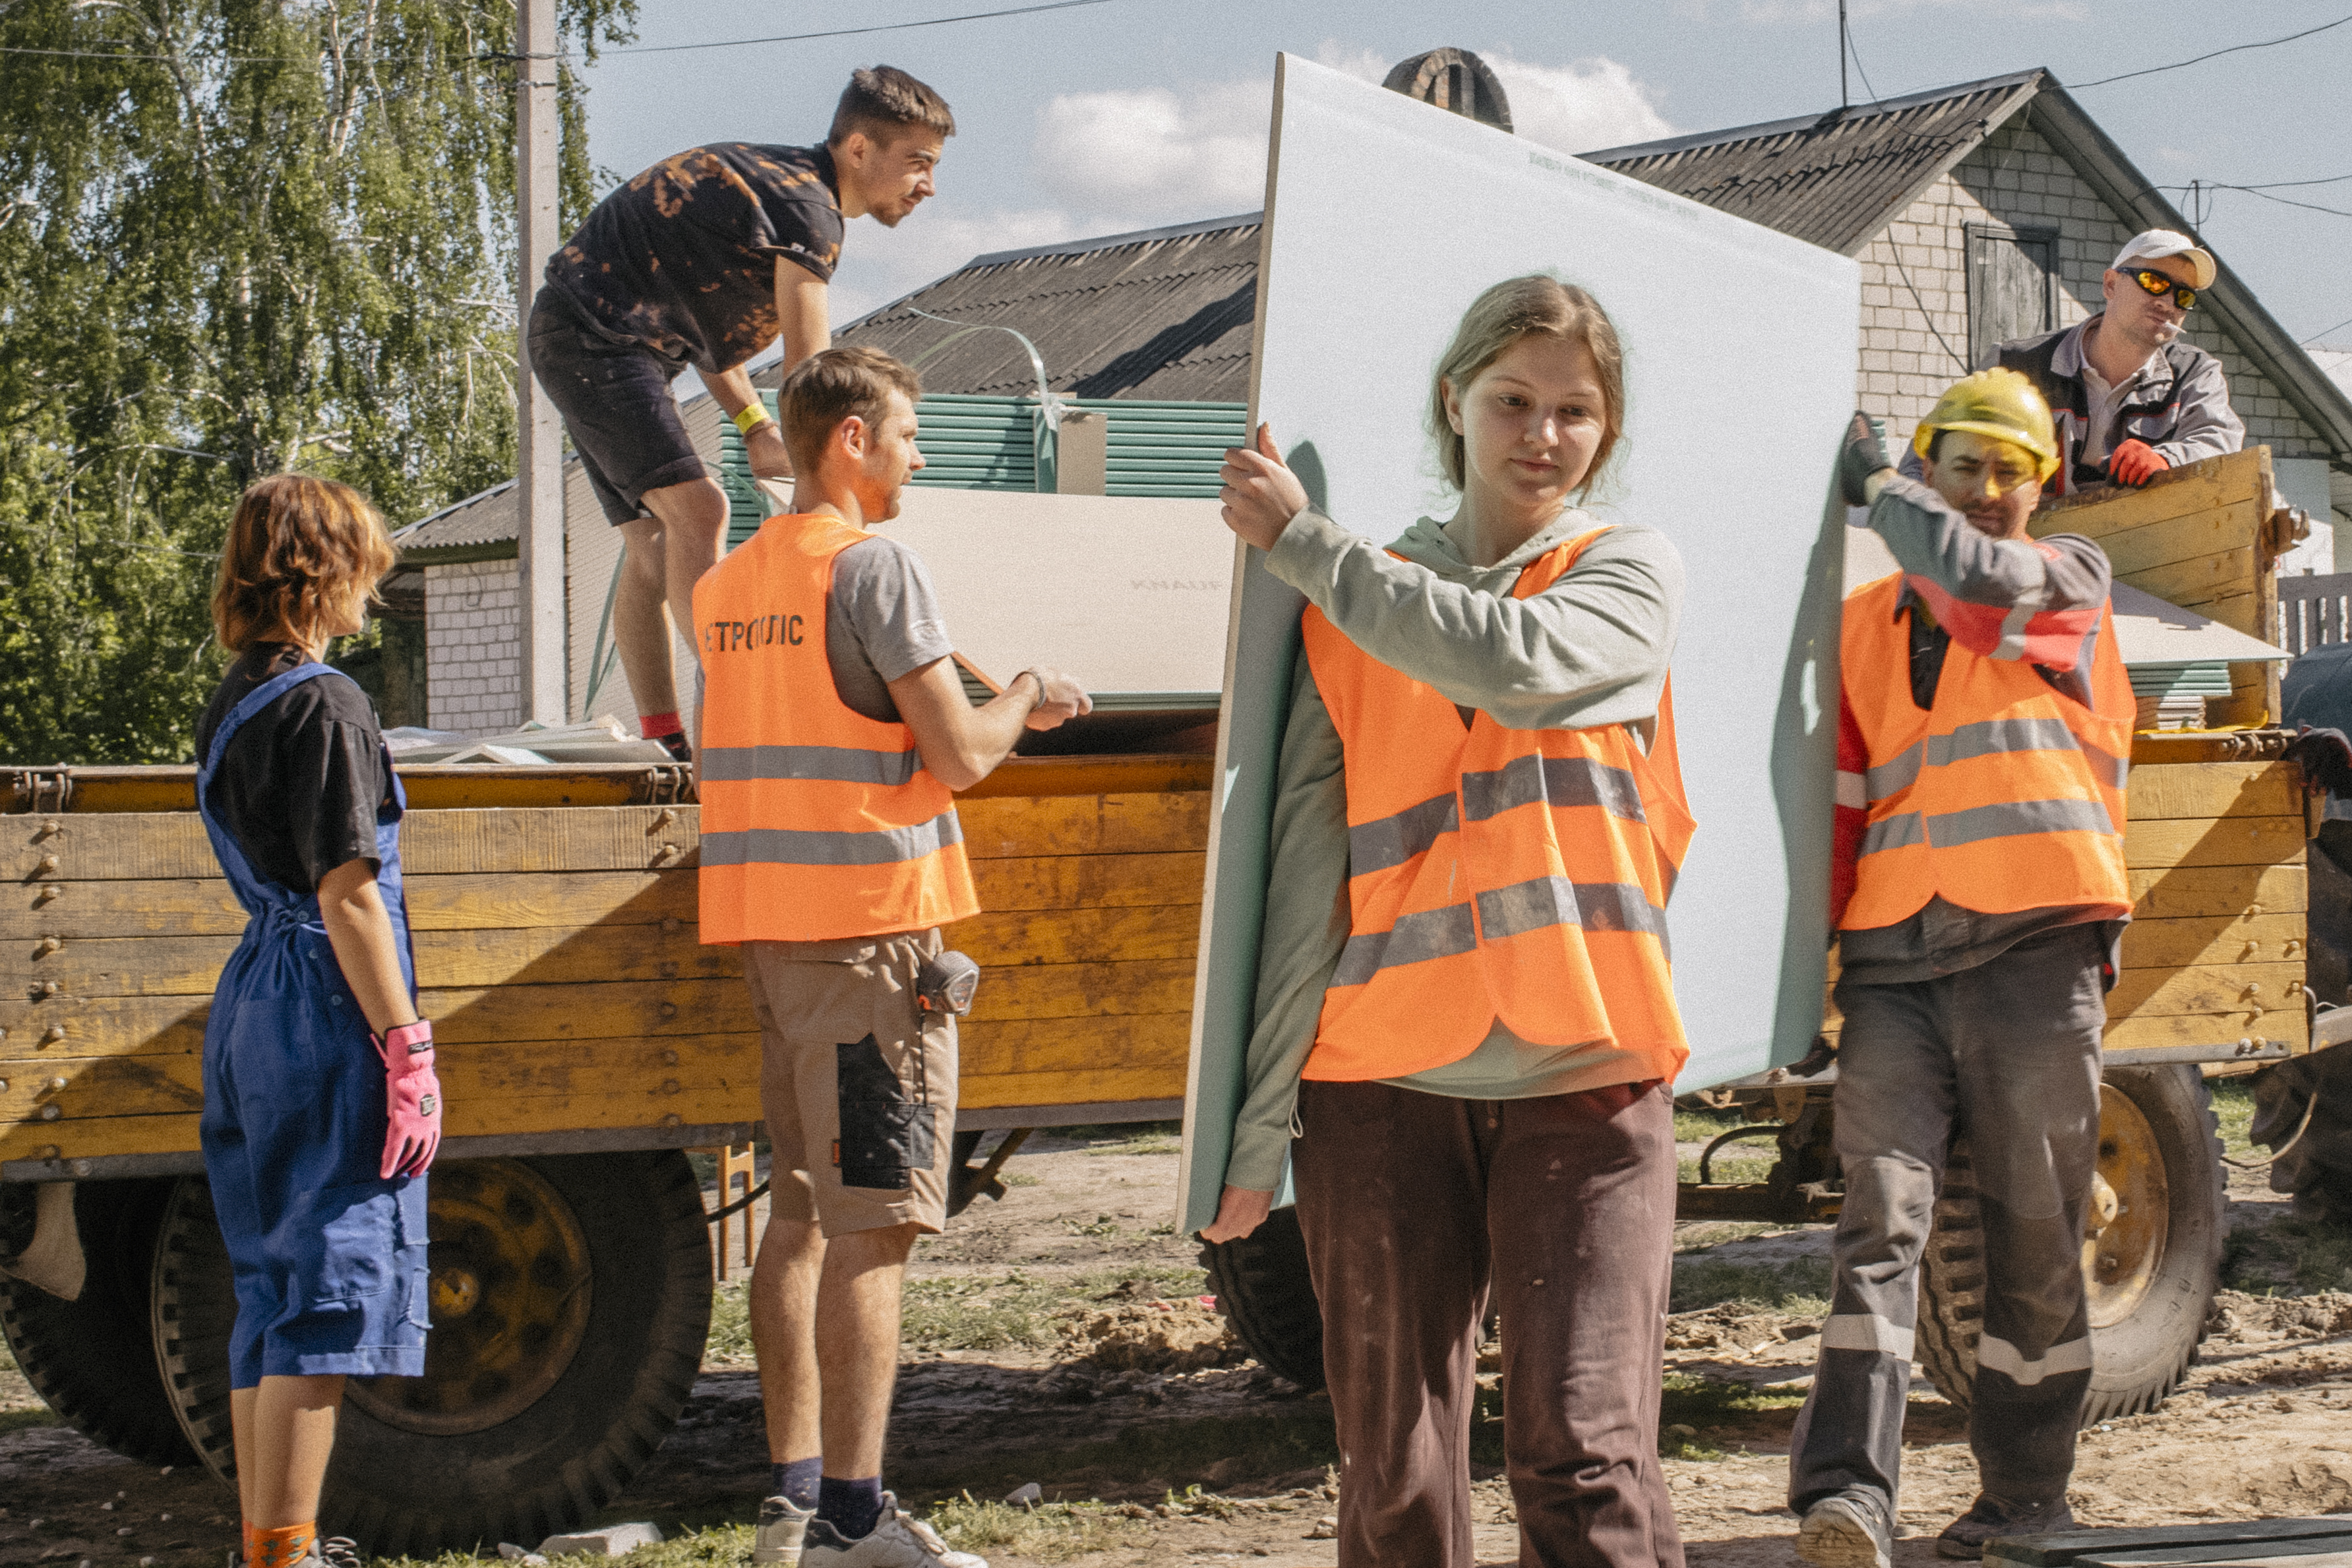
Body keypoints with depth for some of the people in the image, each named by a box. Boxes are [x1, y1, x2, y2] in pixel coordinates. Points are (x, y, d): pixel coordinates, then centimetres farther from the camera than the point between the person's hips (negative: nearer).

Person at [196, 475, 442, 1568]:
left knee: (272, 1293, 15)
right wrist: (408, 1050, -16)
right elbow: (347, 896, -18)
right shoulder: (323, 706, -14)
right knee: (331, 1291, -6)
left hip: (255, 1007, 9)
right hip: (325, 1025, -9)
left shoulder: (233, 704, 13)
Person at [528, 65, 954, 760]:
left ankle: (663, 740, 9)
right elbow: (808, 374, -19)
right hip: (595, 334, -11)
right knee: (695, 509, -19)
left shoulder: (782, 181, 14)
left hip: (577, 337, 11)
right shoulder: (807, 207, -17)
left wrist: (756, 428, 9)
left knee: (654, 540, 8)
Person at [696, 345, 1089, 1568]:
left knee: (803, 1212, 13)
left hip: (769, 931, 9)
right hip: (866, 927, -9)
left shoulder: (729, 583, 16)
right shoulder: (872, 563, -11)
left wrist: (996, 707, 23)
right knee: (871, 1227, -7)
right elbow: (957, 756, -15)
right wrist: (1022, 698, 5)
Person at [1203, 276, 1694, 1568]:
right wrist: (1262, 1124, 2)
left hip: (1580, 1082, -2)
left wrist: (1298, 538, -4)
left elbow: (1511, 662, -15)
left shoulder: (1628, 574, 9)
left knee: (1583, 1458, -10)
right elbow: (1307, 874, 7)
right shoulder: (1356, 613, 12)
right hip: (1383, 1078, 2)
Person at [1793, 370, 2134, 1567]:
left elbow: (1975, 574, -12)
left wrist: (1872, 483, 5)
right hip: (1896, 963, 2)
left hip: (2035, 959, -2)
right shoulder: (1866, 623, 20)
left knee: (2037, 1241, 3)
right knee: (1880, 1221, -11)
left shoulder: (2071, 579, 10)